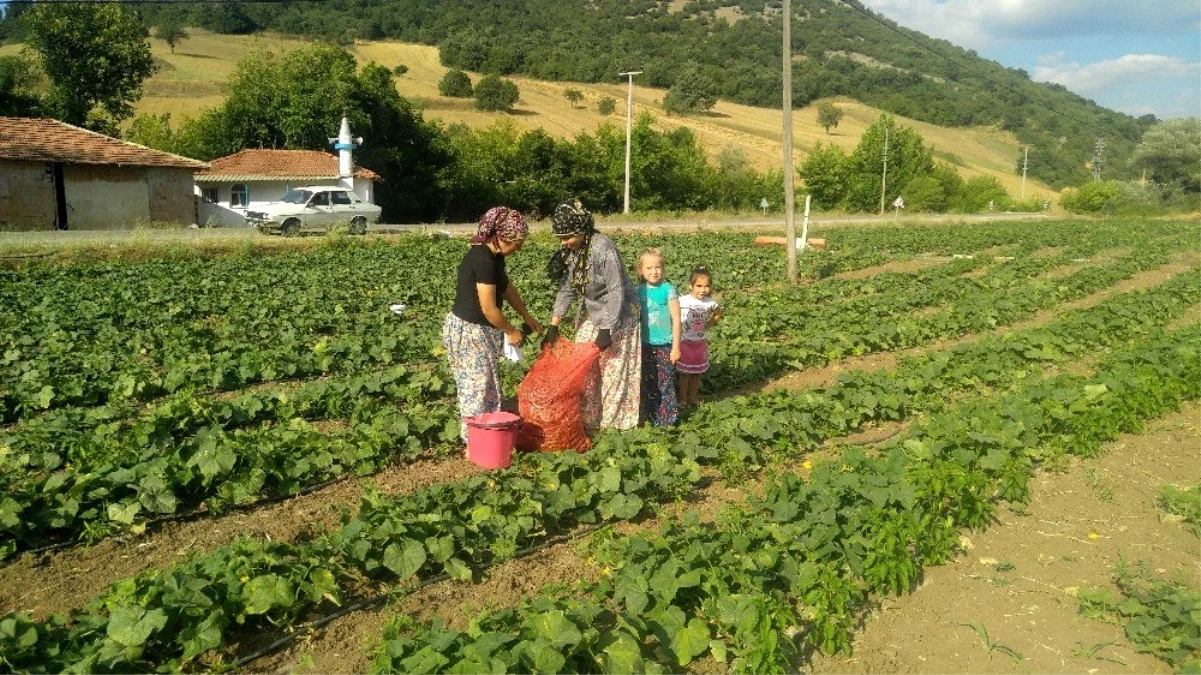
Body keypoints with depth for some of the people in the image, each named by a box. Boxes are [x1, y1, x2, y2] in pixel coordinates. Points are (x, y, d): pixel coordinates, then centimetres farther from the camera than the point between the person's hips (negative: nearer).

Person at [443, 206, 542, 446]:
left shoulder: (493, 255, 5)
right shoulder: (483, 261, -25)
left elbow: (507, 288, 18)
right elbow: (489, 308, -23)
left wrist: (527, 317, 19)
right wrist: (511, 332, -10)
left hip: (474, 329, 10)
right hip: (469, 331, -10)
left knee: (475, 385, 16)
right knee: (480, 386, 1)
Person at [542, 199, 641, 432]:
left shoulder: (603, 248, -27)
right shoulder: (570, 251, -5)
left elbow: (616, 291, -26)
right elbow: (566, 289, 2)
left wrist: (607, 330, -26)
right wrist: (554, 325, -2)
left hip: (619, 314, -7)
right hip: (593, 314, 7)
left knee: (614, 370, 0)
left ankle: (615, 421, 14)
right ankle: (587, 419, 16)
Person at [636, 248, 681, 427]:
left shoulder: (668, 290, -10)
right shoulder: (639, 290, 2)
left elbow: (676, 319, -9)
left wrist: (676, 347, -10)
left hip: (664, 345, -4)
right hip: (645, 345, 4)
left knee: (666, 383, -1)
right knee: (647, 383, 13)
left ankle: (667, 417, 11)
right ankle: (650, 415, 26)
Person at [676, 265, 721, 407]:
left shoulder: (710, 302, -7)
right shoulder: (682, 301, -19)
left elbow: (718, 314, 13)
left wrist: (707, 325, 3)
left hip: (701, 342, 3)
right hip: (685, 342, -3)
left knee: (697, 372, 15)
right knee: (685, 373, 7)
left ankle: (693, 396, 32)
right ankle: (683, 398, 22)